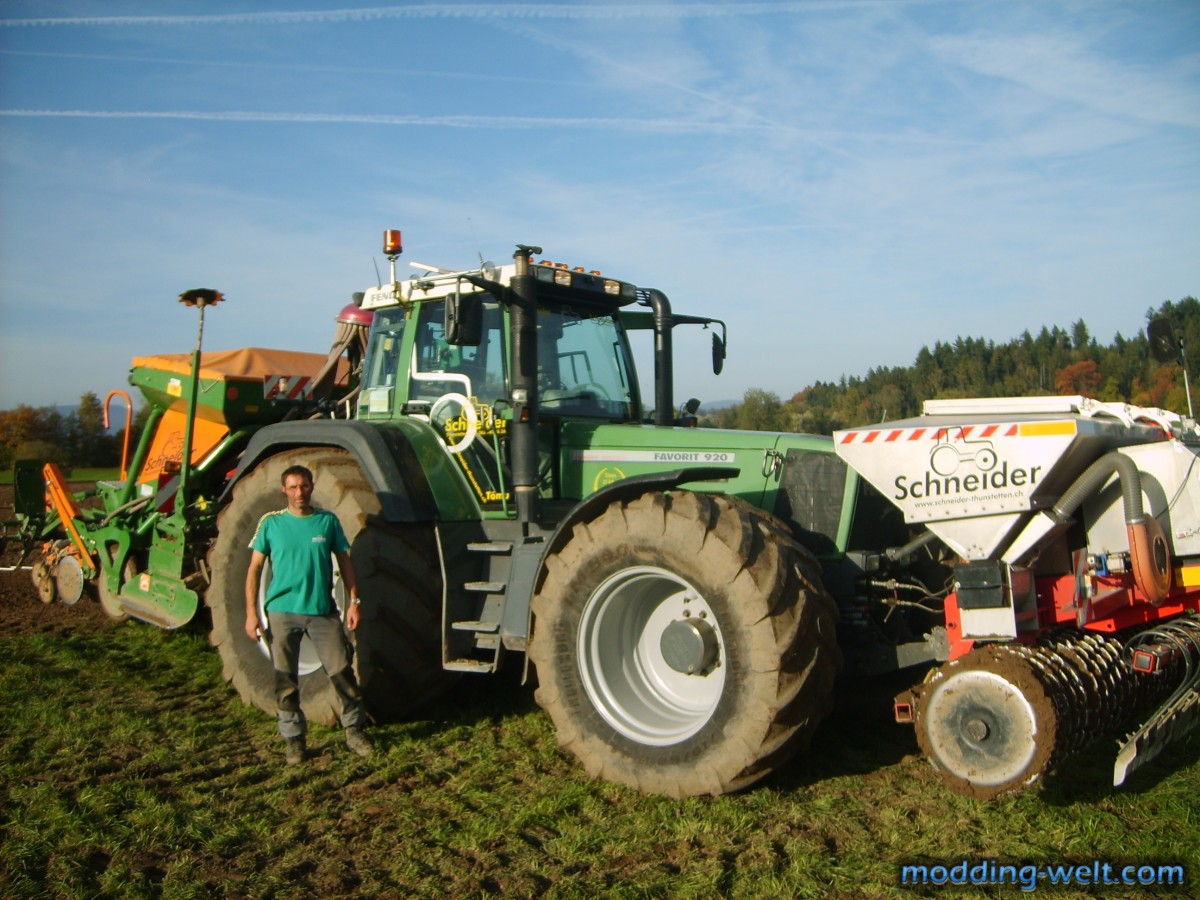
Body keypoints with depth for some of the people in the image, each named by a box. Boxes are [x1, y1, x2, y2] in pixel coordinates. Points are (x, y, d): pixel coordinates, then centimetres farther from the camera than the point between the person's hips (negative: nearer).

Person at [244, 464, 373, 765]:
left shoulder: (328, 521, 3)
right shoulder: (271, 523, 1)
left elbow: (345, 561, 7)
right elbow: (255, 568, 2)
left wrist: (354, 601, 1)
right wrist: (251, 612, -5)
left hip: (322, 610, 0)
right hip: (282, 612, 0)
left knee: (341, 672, 0)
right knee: (285, 680, 6)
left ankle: (354, 730, 16)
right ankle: (293, 738, 20)